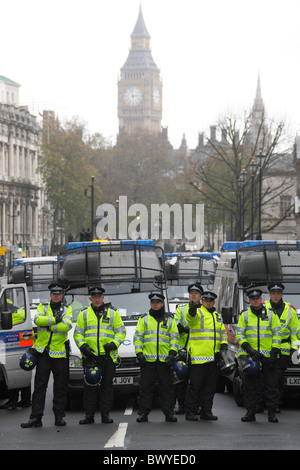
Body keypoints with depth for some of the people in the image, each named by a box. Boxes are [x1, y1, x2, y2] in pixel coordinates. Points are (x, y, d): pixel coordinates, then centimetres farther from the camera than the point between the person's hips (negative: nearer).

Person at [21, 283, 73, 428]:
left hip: (60, 353, 0)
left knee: (60, 387, 4)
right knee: (39, 386, -2)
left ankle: (59, 416, 12)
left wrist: (48, 325, -12)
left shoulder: (67, 309, 7)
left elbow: (67, 326, -11)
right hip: (43, 352, 0)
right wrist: (55, 320, -17)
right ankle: (35, 417, -2)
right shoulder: (42, 307, 10)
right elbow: (38, 320, -12)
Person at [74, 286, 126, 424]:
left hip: (108, 355, 0)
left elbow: (121, 331, 8)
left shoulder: (113, 312, 9)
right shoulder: (84, 314, 12)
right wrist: (82, 346, -7)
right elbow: (78, 333, 11)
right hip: (90, 356, 0)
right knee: (90, 387, 0)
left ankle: (106, 414, 7)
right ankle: (89, 415, 5)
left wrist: (114, 343, -9)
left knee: (107, 385, 2)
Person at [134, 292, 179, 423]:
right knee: (146, 387, 1)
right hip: (147, 358, 0)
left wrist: (172, 353, -3)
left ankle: (169, 413, 5)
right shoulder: (144, 319, 12)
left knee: (166, 387, 1)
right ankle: (143, 413, 6)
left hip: (164, 358, 0)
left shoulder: (170, 319, 14)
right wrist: (139, 353, -4)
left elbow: (174, 337, 10)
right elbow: (137, 337, 8)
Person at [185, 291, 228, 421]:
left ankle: (206, 411, 17)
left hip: (213, 357, 7)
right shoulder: (198, 312, -2)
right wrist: (192, 311, -48)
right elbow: (191, 317, -25)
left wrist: (224, 343, 8)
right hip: (197, 356, -7)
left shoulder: (217, 316, 21)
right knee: (195, 385, -5)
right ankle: (190, 412, -1)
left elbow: (223, 331, 28)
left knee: (210, 386, 10)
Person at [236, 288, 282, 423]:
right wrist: (248, 348, -10)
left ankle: (272, 413, 4)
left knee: (270, 385, -1)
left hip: (268, 356, 0)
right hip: (250, 355, 0)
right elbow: (239, 334, 5)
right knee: (250, 385, 1)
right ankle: (250, 413, 7)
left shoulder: (271, 314, 8)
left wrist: (274, 353, -5)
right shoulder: (244, 315, 9)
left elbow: (277, 334, 6)